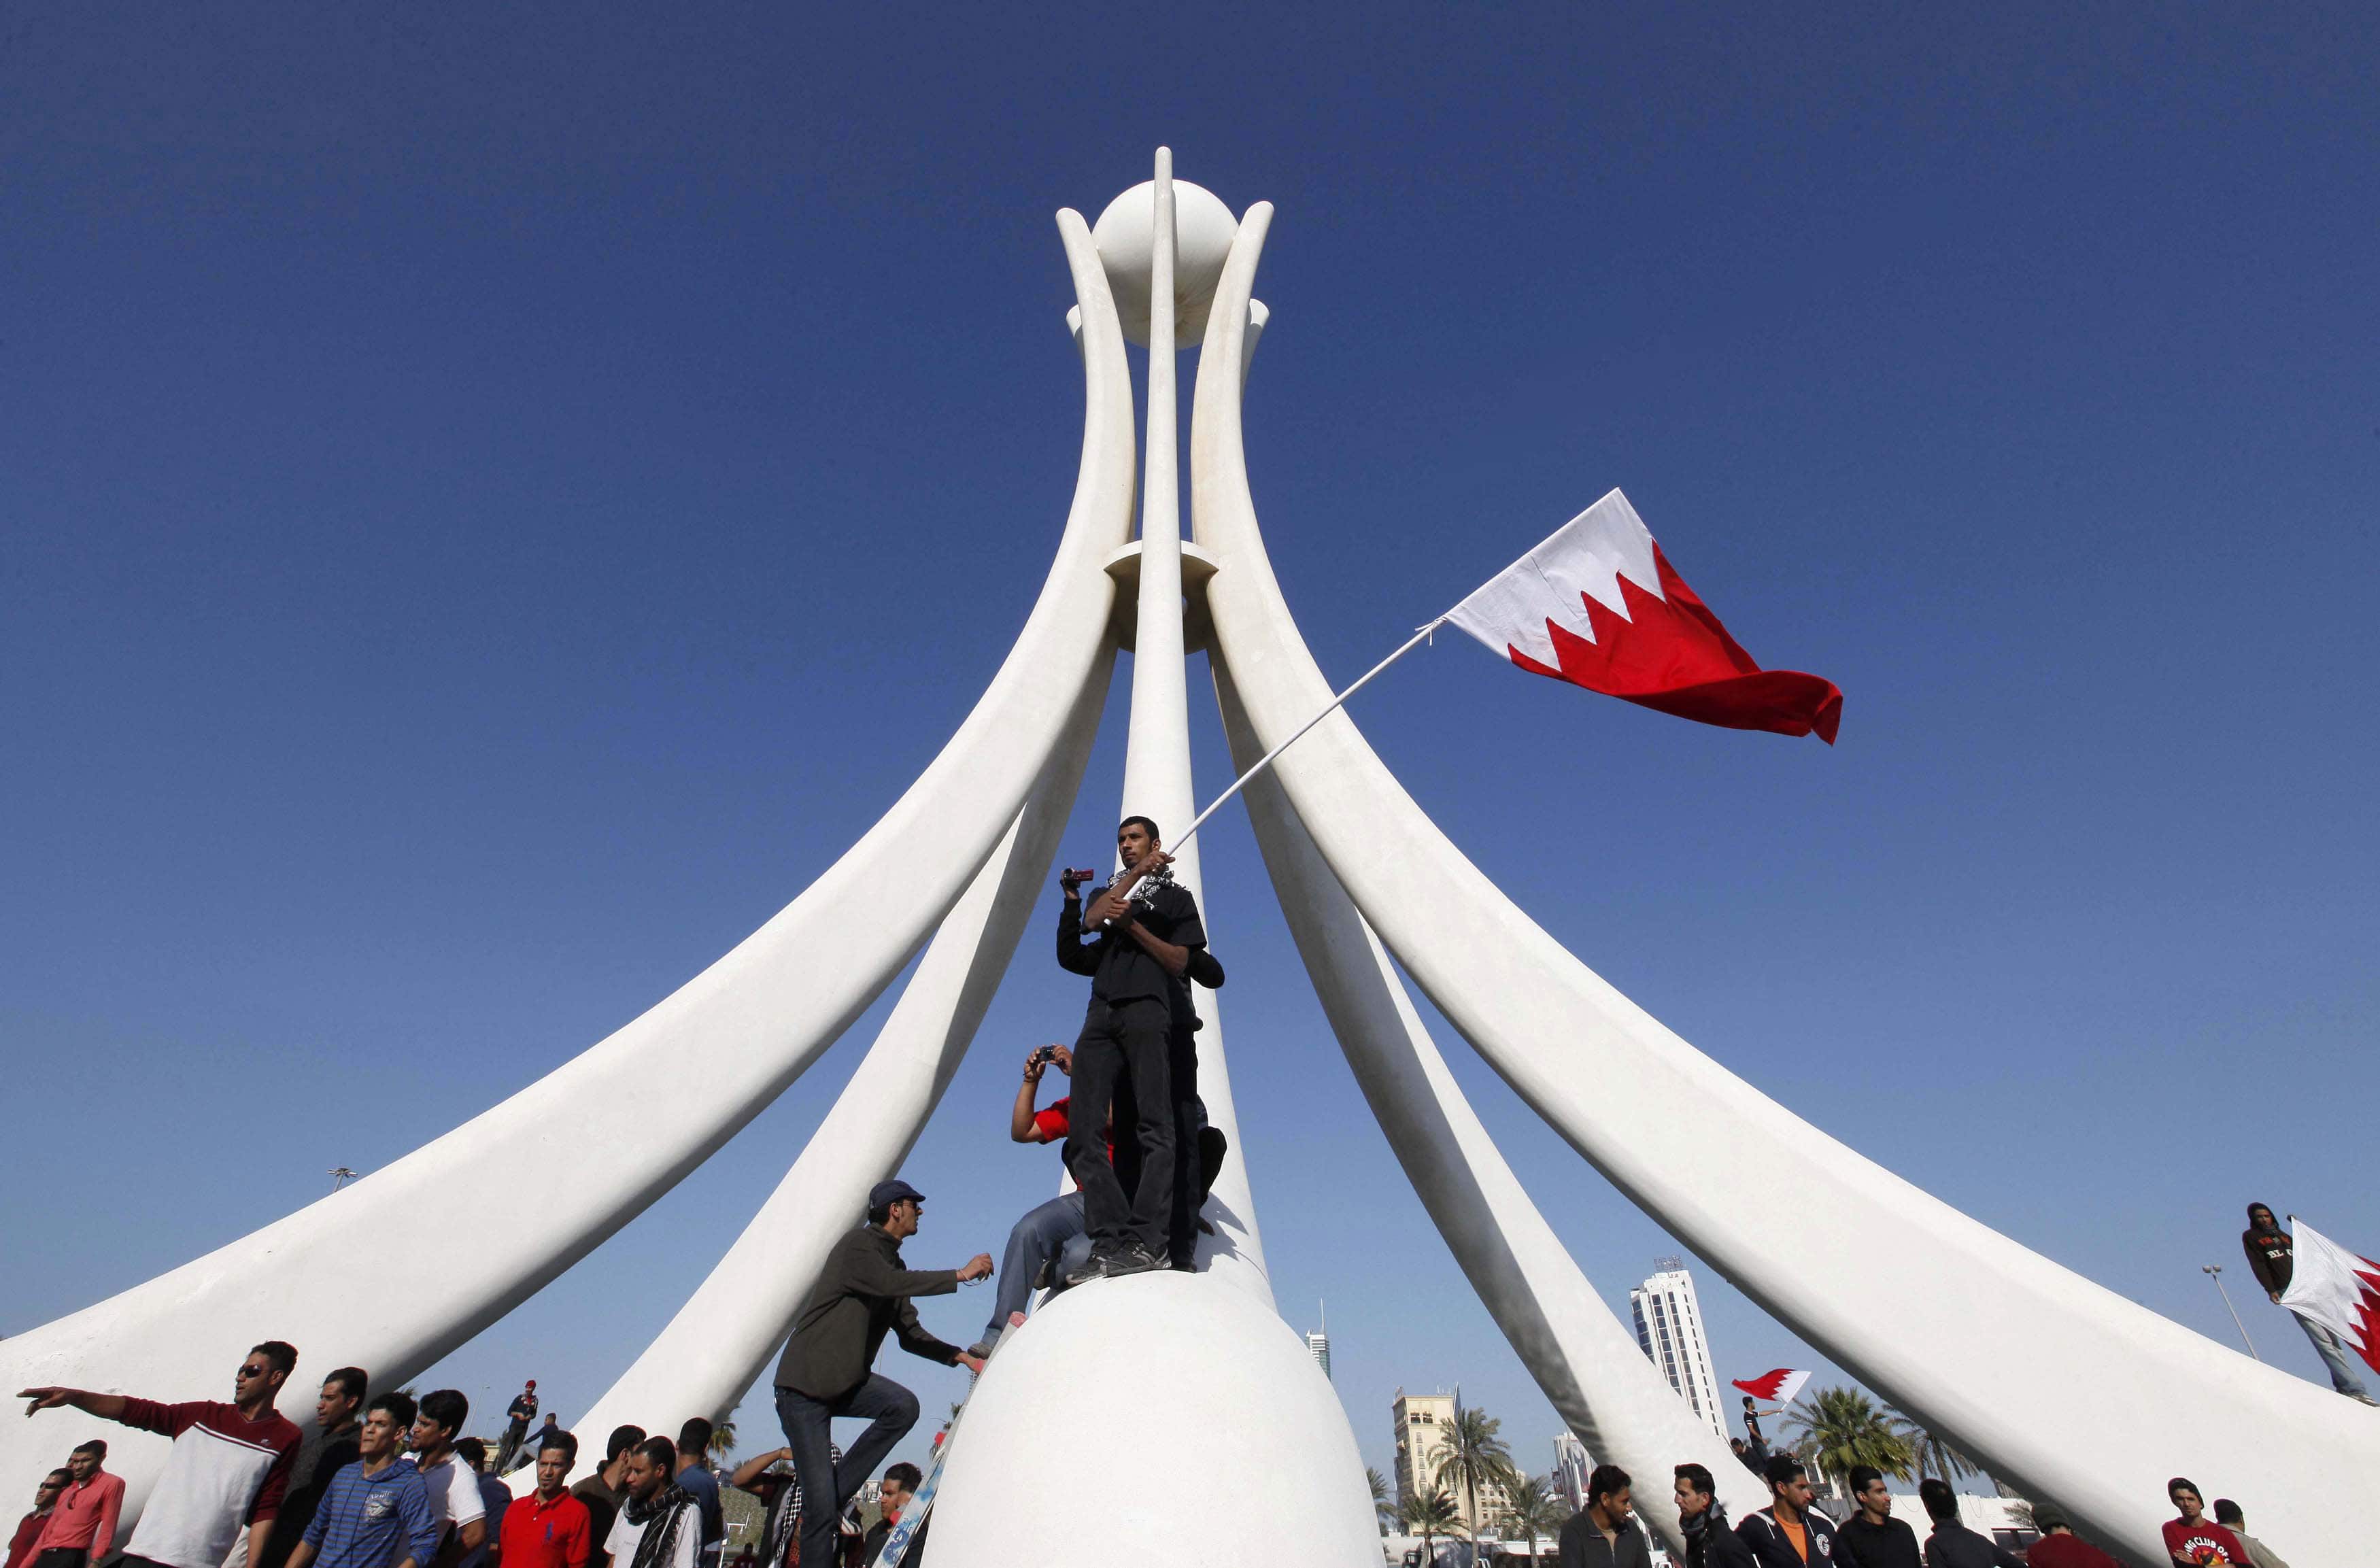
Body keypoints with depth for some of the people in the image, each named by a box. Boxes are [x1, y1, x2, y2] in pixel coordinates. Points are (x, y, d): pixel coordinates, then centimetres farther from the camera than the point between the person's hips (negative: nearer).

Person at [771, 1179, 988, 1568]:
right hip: (805, 1383, -7)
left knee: (904, 1405, -21)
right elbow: (890, 1284, -30)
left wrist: (962, 1357, 1)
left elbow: (911, 1335, 13)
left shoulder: (893, 1264, 13)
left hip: (847, 1380, 7)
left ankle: (834, 1493, -8)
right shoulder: (858, 1246, -12)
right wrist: (960, 1274, -27)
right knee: (821, 1506, -11)